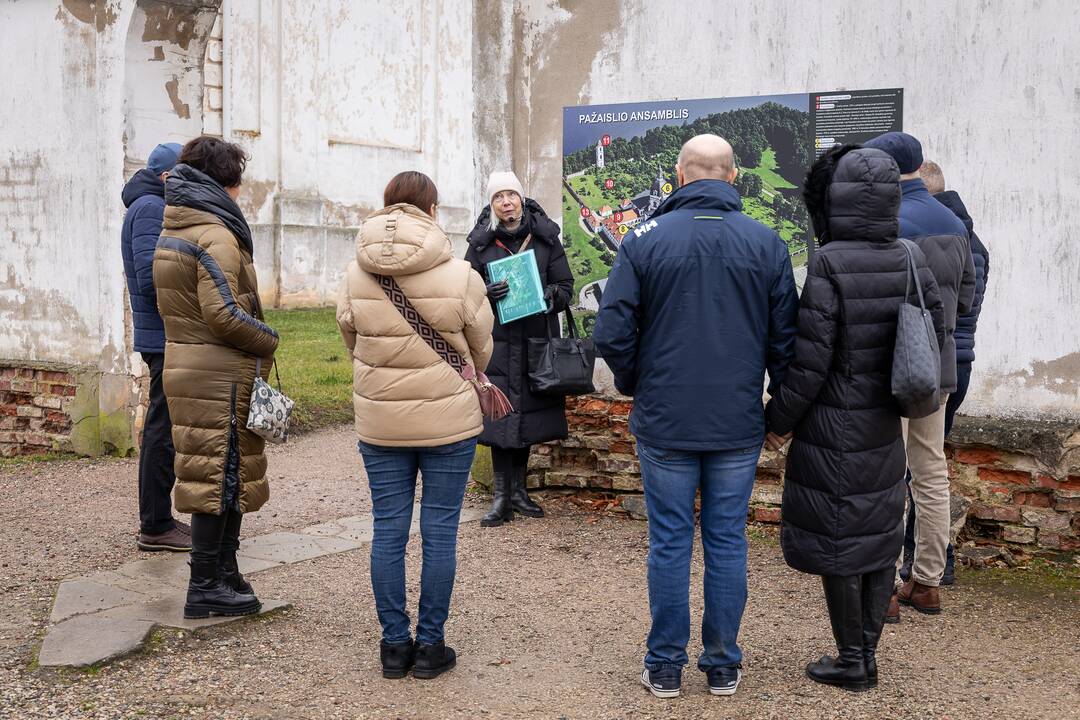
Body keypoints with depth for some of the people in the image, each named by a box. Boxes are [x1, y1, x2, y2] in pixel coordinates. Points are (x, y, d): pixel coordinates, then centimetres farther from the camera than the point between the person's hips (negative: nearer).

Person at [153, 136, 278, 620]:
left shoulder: (171, 232, 14)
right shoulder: (215, 235, -16)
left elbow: (174, 307, 15)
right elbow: (224, 313, -23)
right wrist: (269, 342, -8)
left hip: (185, 367, 9)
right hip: (219, 376, -9)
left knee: (224, 473, 16)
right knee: (220, 476, -1)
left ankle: (223, 575, 24)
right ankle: (205, 588, 7)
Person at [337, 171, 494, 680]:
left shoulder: (355, 274, -4)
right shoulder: (459, 275, -11)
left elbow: (350, 339, 4)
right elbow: (482, 348, 1)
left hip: (378, 423, 3)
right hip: (449, 420, -2)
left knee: (388, 532, 11)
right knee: (439, 533, 7)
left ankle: (394, 644, 19)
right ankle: (429, 645, 15)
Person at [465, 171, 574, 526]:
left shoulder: (545, 237, 4)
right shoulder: (481, 243, 4)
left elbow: (565, 285, 6)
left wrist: (551, 296, -16)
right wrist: (487, 294, -15)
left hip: (537, 341, 1)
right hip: (498, 342, -1)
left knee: (529, 414, 9)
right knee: (500, 415, -5)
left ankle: (518, 490, 23)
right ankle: (501, 497, 4)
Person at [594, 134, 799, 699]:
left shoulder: (645, 240, -6)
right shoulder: (766, 243, -1)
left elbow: (612, 333, -8)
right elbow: (786, 336, 1)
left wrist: (634, 386, 10)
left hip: (664, 421, -1)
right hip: (739, 424, 1)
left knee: (669, 542, 8)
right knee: (727, 542, 11)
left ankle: (665, 667, 18)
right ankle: (723, 666, 21)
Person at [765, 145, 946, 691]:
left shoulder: (829, 264, -19)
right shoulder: (910, 261, 0)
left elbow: (809, 358, -19)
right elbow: (936, 336, 6)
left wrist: (778, 418, -6)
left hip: (833, 427, -6)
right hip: (884, 426, 7)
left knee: (835, 537, 6)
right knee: (878, 532, 15)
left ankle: (851, 662, 16)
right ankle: (867, 653, 26)